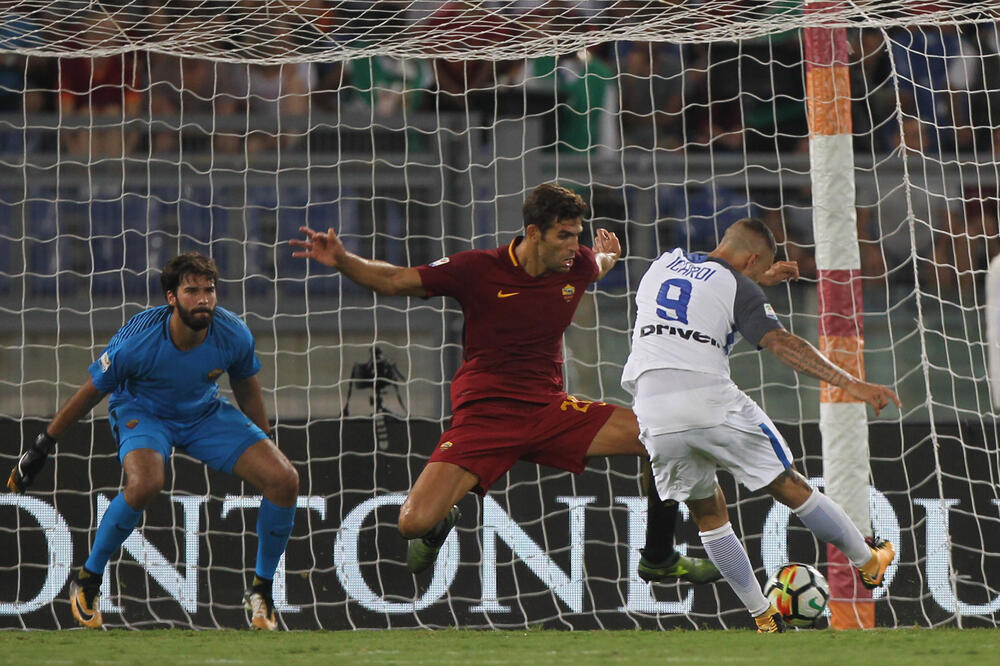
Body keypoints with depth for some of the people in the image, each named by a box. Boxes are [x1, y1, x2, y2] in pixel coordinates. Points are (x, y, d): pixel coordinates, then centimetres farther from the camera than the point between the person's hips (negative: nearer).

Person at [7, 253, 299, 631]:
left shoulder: (233, 335, -20)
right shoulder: (137, 341, -29)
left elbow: (246, 387, 2)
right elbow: (90, 393, -14)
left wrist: (265, 444, 13)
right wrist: (39, 450, -6)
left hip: (205, 414, 4)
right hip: (141, 411, -4)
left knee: (285, 480, -15)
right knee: (144, 484, -37)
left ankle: (261, 590, 5)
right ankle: (87, 582, -15)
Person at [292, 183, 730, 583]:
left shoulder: (577, 266, 2)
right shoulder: (478, 269, -11)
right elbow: (394, 281, -4)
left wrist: (607, 257, 14)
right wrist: (342, 261, -16)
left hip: (552, 411, 4)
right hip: (483, 415, -4)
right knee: (415, 523, -23)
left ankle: (659, 560, 11)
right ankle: (441, 525, 19)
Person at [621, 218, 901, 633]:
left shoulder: (662, 264, 19)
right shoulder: (738, 288, 2)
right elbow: (783, 345, -9)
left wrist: (759, 275, 50)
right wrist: (850, 384, -13)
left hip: (652, 408, 4)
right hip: (711, 402, -4)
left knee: (707, 513, 16)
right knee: (790, 487, 10)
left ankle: (764, 618, 14)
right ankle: (869, 564, 23)